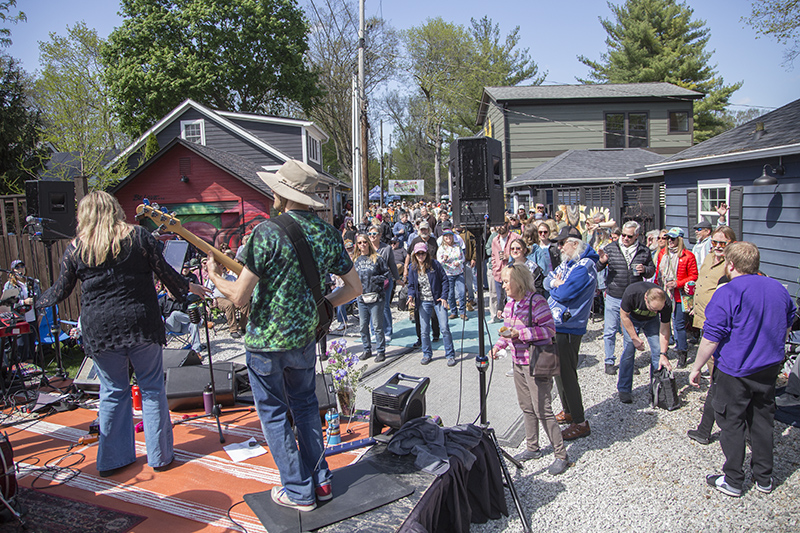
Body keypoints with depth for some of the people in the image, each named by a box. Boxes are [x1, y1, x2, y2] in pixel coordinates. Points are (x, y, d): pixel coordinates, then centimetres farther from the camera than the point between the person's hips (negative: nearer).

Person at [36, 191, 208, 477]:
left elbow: (61, 290, 11)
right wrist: (188, 287, 19)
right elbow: (164, 271, 1)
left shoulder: (75, 249, 3)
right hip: (141, 324, -1)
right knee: (152, 387, 9)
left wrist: (37, 303, 31)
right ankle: (159, 455, 16)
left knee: (113, 392, 14)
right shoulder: (139, 236, -1)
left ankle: (111, 459, 23)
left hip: (100, 330, 2)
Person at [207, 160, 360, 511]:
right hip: (305, 337, 6)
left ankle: (299, 491, 19)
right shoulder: (328, 233, 0)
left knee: (273, 413, 11)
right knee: (305, 405, 22)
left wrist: (215, 277, 1)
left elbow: (240, 297, -18)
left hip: (265, 340, -5)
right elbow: (354, 287, 4)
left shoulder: (267, 232, -18)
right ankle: (320, 481, 28)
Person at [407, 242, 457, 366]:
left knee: (444, 328, -7)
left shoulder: (435, 264, -6)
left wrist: (444, 297, -11)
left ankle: (450, 355, 5)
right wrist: (411, 296, -10)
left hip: (438, 300, -3)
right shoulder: (413, 268, 3)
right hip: (423, 302, 3)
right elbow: (411, 285, 10)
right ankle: (427, 355, 23)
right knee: (424, 331, 6)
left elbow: (445, 280, -2)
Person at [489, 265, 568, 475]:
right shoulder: (510, 304, 9)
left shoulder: (537, 301, -16)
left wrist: (520, 334, -23)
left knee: (542, 410, -5)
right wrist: (498, 346, 2)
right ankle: (532, 448, 31)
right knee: (526, 407, 16)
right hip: (518, 362, 8)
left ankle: (561, 455, 7)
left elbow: (549, 329, -18)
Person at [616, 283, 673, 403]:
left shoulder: (667, 304, -32)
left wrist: (663, 354, -25)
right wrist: (635, 338, -23)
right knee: (629, 350, -13)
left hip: (651, 321, 2)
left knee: (658, 350, -10)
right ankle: (623, 390, -3)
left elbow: (664, 330, -21)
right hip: (631, 317, -2)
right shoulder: (631, 293, -40)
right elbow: (624, 316, -22)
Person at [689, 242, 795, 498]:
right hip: (769, 369, 6)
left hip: (735, 370, -6)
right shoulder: (779, 289, 3)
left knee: (732, 423, 7)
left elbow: (711, 338, -19)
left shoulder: (727, 293, -20)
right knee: (762, 421, 18)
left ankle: (733, 481, 16)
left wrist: (696, 368, -9)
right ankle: (764, 478, 29)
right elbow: (787, 326, 16)